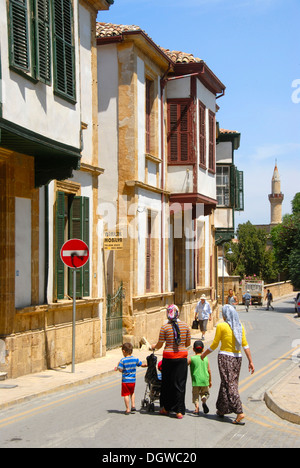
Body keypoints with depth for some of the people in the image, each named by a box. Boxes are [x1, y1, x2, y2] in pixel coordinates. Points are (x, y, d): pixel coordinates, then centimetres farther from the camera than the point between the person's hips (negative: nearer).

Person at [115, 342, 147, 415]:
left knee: (126, 395, 3)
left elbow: (120, 370, -16)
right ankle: (133, 405, 20)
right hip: (133, 380, 4)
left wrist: (117, 367, 5)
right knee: (132, 393, 26)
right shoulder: (135, 359, 0)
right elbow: (142, 365, 13)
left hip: (125, 381, -4)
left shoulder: (123, 360, -13)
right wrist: (146, 365, 34)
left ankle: (128, 409, 4)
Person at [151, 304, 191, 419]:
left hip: (168, 357, -1)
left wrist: (154, 346, 20)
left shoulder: (165, 327, -7)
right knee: (180, 383, 5)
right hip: (182, 357, 1)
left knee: (167, 382, 14)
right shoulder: (185, 326, 0)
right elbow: (188, 343, 7)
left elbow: (159, 345, -2)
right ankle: (179, 411, 4)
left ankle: (166, 408, 24)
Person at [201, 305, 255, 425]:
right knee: (227, 383, 16)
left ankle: (239, 412, -12)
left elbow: (214, 345, -5)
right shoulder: (240, 326, 5)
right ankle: (222, 410, 25)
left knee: (230, 385, -4)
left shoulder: (221, 326, -9)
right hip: (237, 357, 6)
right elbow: (245, 345, 3)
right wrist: (250, 361, 5)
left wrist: (204, 354, 9)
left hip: (225, 357, -6)